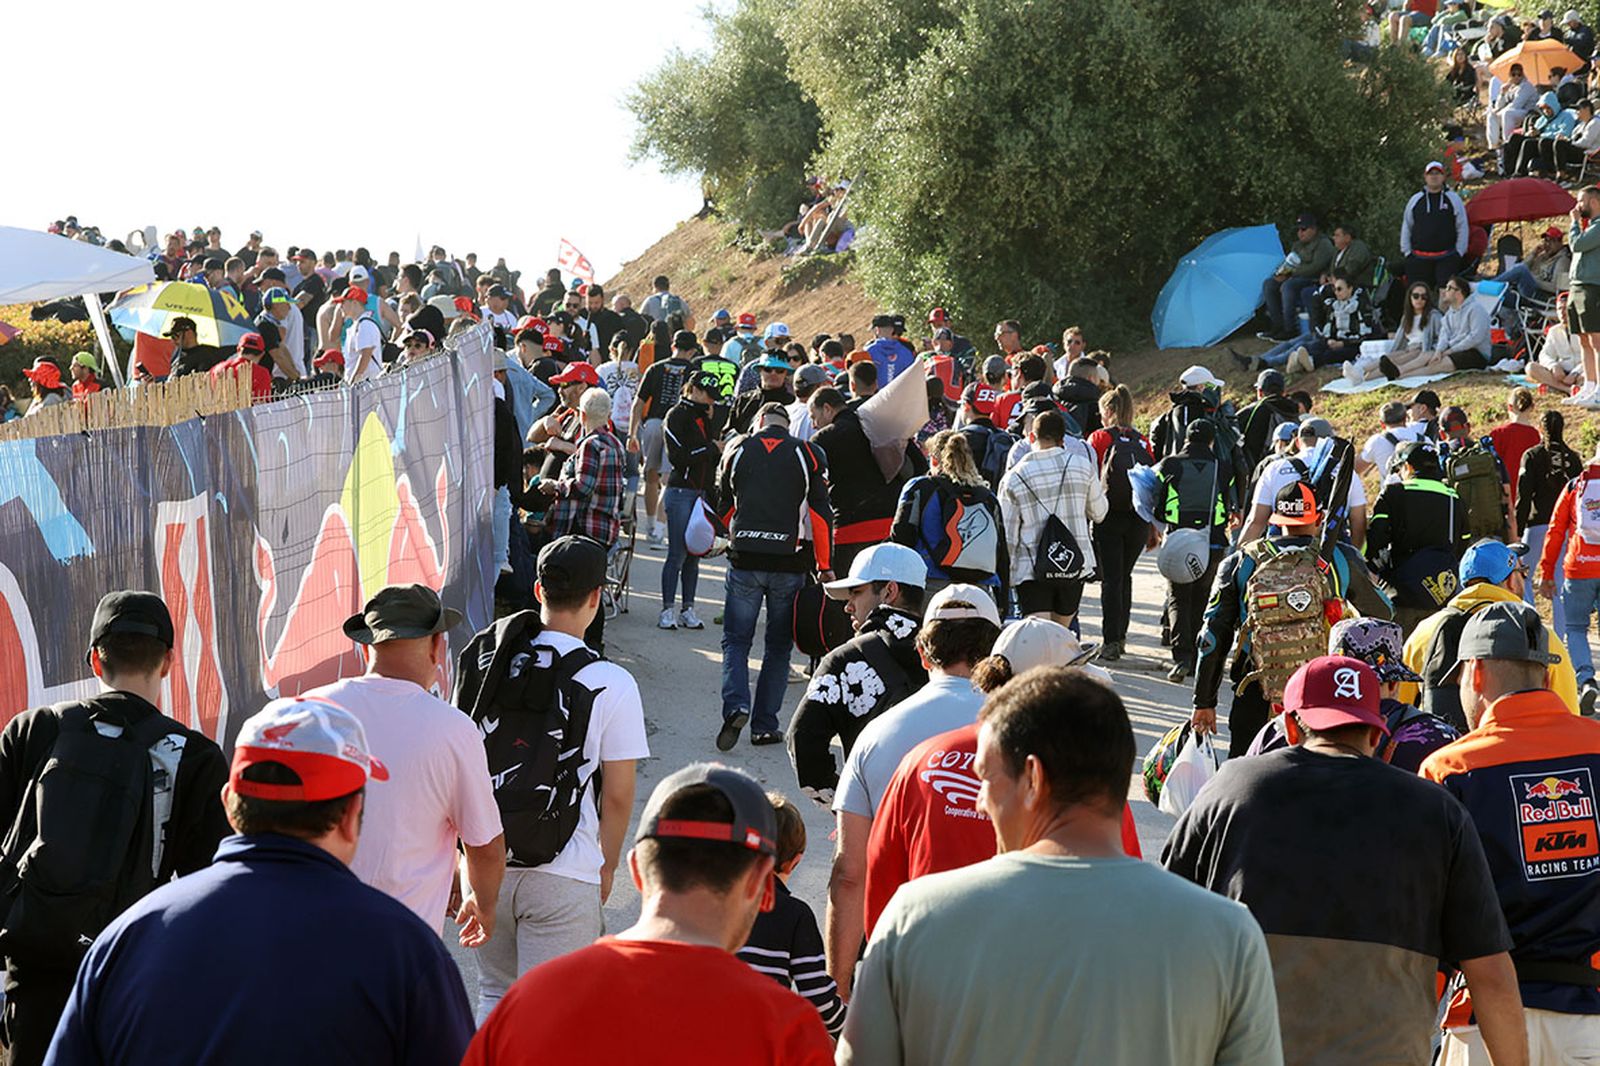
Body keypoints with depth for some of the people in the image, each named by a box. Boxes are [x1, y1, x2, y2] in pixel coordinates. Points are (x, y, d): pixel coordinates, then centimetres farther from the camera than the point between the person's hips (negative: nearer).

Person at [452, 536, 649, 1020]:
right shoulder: (611, 684, -11)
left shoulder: (481, 658, 1)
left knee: (494, 996, 22)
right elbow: (617, 796, -6)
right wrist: (607, 867, 10)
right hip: (562, 873, -4)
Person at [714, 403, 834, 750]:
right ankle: (764, 725, 8)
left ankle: (735, 706, -15)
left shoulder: (737, 450, 4)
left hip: (744, 560, 0)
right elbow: (821, 514, -3)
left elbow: (724, 506, 14)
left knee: (736, 639, 9)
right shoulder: (807, 455, 1)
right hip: (789, 563, 0)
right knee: (778, 645, 10)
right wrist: (825, 566, 3)